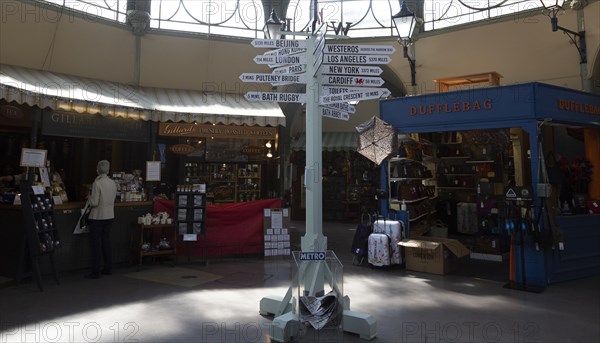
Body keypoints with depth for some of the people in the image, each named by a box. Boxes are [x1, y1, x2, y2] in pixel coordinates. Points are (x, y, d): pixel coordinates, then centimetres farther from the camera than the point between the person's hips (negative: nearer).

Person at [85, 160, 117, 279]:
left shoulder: (97, 183, -16)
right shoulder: (113, 183, 3)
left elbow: (94, 203, -17)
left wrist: (89, 199, 2)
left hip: (97, 217, -6)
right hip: (109, 216, 6)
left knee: (96, 244, 0)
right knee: (106, 241, 16)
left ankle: (96, 272, 5)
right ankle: (108, 268, 23)